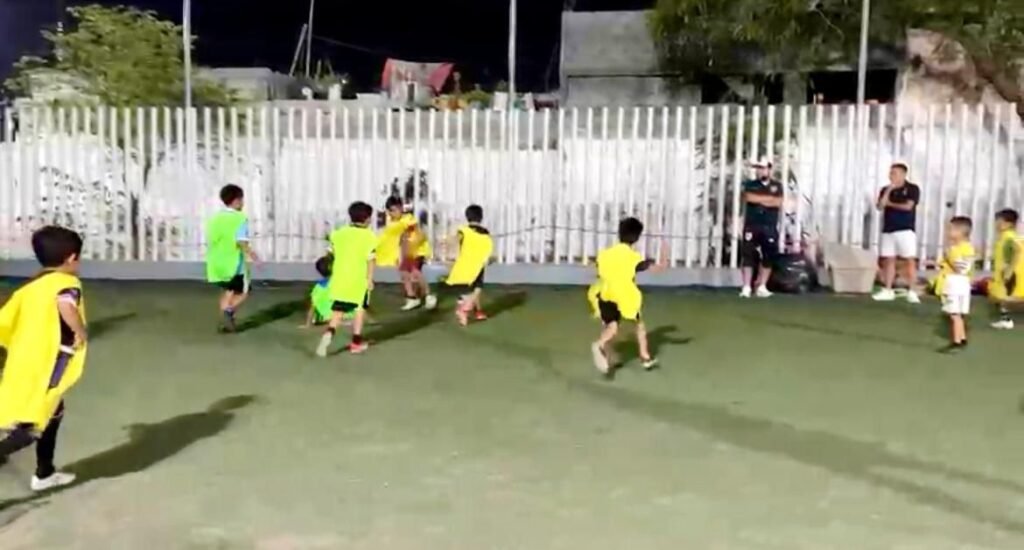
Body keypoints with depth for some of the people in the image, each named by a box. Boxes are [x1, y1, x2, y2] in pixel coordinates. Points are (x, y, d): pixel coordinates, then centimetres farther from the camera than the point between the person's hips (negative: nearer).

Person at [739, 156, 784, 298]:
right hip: (752, 225, -1)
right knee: (748, 255, -7)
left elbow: (778, 203, -7)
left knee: (768, 257, 2)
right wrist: (769, 198, -8)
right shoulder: (750, 184, 7)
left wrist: (758, 199, -7)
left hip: (770, 227, 1)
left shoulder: (777, 185, 8)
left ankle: (762, 287, 11)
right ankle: (746, 287, -7)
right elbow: (748, 198, -13)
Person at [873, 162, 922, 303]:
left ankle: (911, 292, -6)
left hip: (905, 230, -5)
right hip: (888, 230, 5)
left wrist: (890, 203, -1)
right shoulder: (886, 190, 11)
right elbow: (880, 206, -3)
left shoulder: (913, 189, -1)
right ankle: (888, 291, 10)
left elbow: (908, 206, -12)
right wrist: (889, 190, -11)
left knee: (910, 260, -8)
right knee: (888, 260, 5)